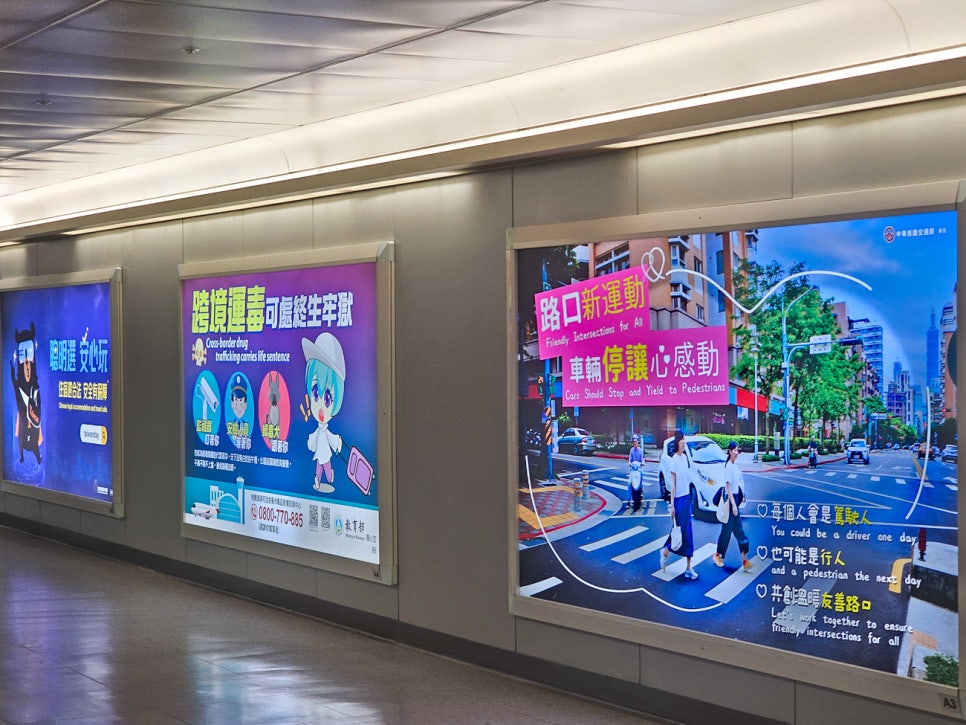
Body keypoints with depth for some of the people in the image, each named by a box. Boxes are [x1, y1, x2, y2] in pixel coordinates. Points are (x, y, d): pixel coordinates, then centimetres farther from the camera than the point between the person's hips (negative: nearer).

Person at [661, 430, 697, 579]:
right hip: (678, 498, -7)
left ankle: (689, 568, 10)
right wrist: (672, 504, -14)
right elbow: (673, 483, -13)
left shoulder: (685, 457, 8)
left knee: (687, 532, 7)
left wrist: (689, 497, 17)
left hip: (686, 497, 7)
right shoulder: (674, 459, -13)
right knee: (678, 529, 0)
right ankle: (665, 552, 27)